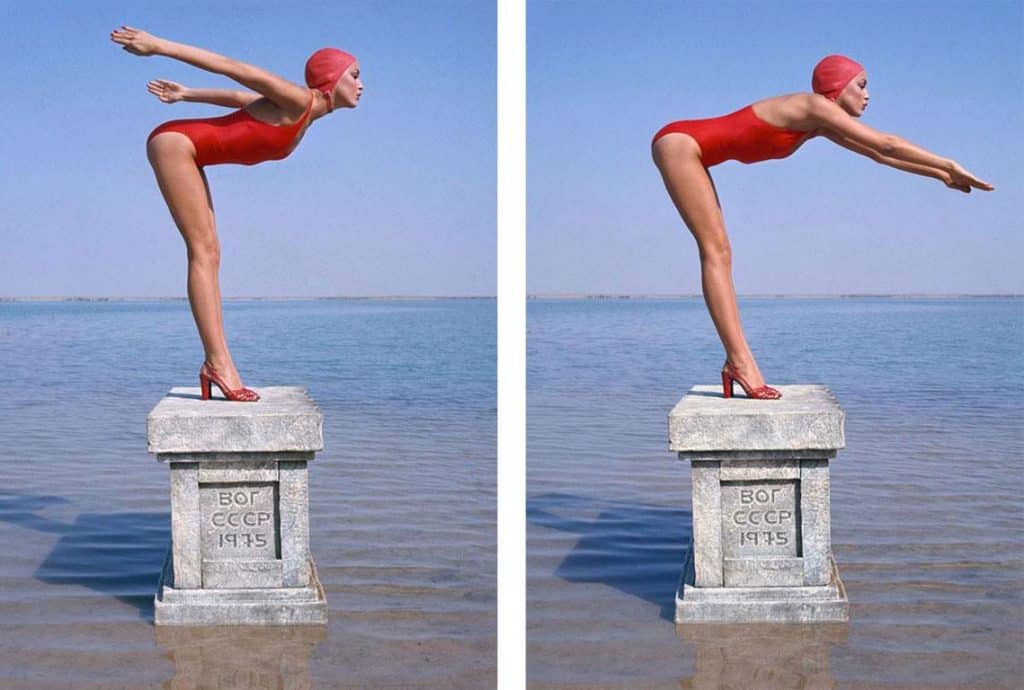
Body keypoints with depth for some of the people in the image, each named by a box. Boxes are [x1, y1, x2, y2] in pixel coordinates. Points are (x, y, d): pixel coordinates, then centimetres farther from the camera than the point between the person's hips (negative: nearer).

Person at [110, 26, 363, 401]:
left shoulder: (304, 119, 10)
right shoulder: (298, 100, -16)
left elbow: (239, 97, 20)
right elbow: (233, 68, -17)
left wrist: (186, 94, 30)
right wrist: (158, 46, -16)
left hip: (185, 151, 10)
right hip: (175, 142, -10)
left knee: (209, 254, 2)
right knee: (204, 251, -15)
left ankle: (218, 366, -2)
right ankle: (217, 363, -18)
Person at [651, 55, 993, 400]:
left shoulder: (821, 123, 13)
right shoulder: (814, 106, -15)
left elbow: (878, 154, 21)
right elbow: (886, 144, -15)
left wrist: (940, 174, 23)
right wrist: (950, 166, -9)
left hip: (688, 149, 10)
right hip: (679, 142, -10)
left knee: (718, 254, 4)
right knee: (717, 252, -14)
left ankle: (738, 361, 3)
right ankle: (739, 361, -17)